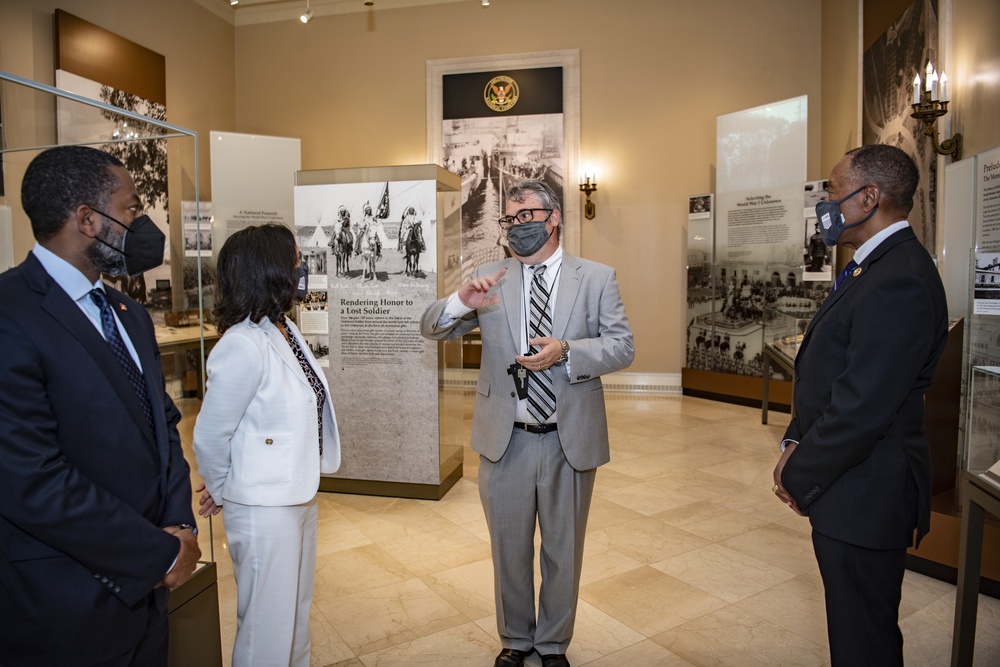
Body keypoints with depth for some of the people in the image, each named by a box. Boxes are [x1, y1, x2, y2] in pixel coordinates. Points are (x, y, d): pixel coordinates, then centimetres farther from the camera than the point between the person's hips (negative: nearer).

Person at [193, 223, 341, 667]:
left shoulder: (285, 331, 2)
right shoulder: (243, 345, -23)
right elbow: (209, 437, -17)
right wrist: (223, 493, -1)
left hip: (299, 496, 8)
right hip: (264, 509, -8)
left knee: (296, 615, 24)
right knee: (267, 630, 11)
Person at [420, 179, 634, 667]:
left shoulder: (597, 278, 0)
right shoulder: (490, 279, 2)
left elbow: (622, 347, -5)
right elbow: (432, 329, -1)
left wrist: (566, 351, -23)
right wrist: (461, 302, -23)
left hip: (571, 441, 0)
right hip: (506, 441, 1)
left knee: (564, 550, 17)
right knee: (509, 548, 18)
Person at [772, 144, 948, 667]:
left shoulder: (900, 282, -23)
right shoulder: (874, 266, 11)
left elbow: (862, 408, -25)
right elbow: (828, 374, 13)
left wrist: (798, 476, -13)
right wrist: (796, 443, 3)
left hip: (863, 496, -9)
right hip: (853, 488, 9)